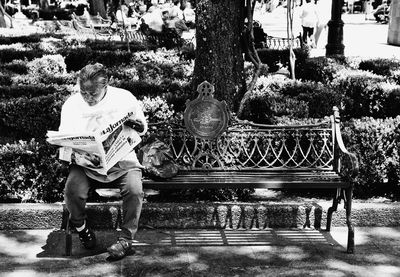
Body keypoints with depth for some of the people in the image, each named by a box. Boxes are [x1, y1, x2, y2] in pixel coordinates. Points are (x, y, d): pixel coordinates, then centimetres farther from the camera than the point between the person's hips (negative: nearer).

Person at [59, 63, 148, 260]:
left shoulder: (125, 98, -3)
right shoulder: (71, 105, -2)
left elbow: (143, 129, 11)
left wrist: (138, 126, -14)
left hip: (122, 159, 0)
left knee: (134, 190, -30)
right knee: (73, 189, -29)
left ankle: (126, 240, -12)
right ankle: (80, 225, 4)